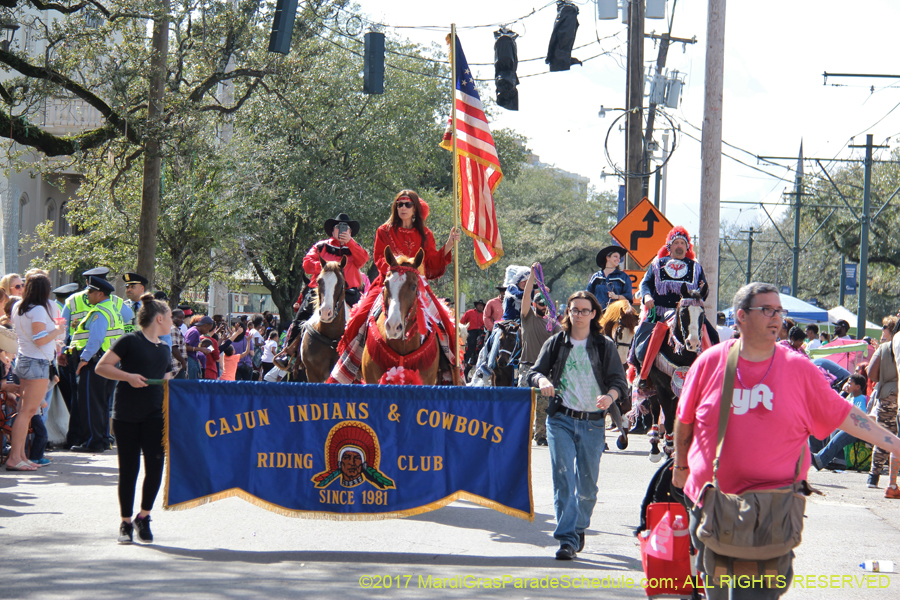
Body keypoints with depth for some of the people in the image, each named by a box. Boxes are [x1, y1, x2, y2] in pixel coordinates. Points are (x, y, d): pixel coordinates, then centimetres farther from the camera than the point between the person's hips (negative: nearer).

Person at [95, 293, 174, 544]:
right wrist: (128, 376, -18)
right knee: (128, 469, 1)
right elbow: (101, 367, -7)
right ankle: (126, 522, 12)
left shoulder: (164, 349, 15)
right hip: (126, 415, -5)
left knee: (155, 466, -9)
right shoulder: (130, 341, -4)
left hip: (154, 414, 5)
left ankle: (144, 516, 9)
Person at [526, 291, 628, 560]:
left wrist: (609, 397, -20)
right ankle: (567, 539, -12)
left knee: (587, 483, 5)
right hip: (561, 419, 0)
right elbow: (534, 372, 8)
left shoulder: (605, 346, 6)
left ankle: (579, 529, 27)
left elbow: (619, 380, 2)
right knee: (563, 478, -10)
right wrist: (542, 380, -16)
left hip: (593, 422, 0)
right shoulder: (555, 343, 9)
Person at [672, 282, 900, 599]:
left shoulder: (800, 369, 0)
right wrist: (681, 465, 22)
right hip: (710, 501, 2)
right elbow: (685, 420, 13)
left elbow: (843, 415, 5)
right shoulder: (710, 362, 0)